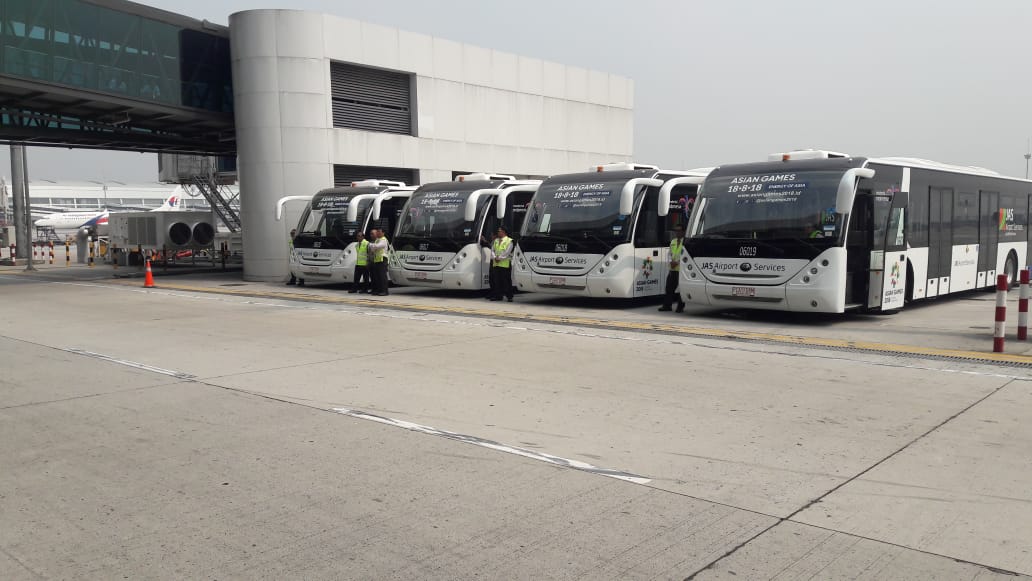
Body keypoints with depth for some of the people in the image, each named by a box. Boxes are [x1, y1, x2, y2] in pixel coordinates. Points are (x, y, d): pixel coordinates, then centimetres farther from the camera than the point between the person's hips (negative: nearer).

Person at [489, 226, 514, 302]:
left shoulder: (509, 241, -1)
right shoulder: (496, 241, 18)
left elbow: (507, 252, -10)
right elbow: (492, 250, 13)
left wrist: (499, 258, -13)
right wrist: (495, 257, -6)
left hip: (505, 264, -6)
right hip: (496, 264, 6)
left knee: (507, 281, -4)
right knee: (497, 280, 7)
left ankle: (509, 296, 1)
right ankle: (498, 295, 13)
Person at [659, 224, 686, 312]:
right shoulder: (673, 241, 18)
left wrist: (677, 262, -17)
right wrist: (671, 261, 0)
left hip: (681, 269, -6)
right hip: (672, 269, 6)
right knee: (669, 287, 5)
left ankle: (680, 307, 5)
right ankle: (667, 305, 11)